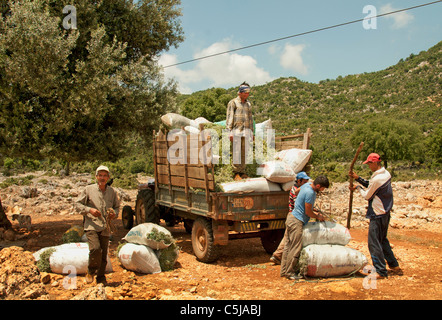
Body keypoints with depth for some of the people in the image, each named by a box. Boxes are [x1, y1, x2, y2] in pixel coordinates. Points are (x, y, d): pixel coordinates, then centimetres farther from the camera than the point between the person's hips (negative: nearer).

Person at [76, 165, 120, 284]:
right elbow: (78, 204, 7)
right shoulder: (88, 189, 4)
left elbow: (117, 206, 22)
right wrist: (89, 210, -10)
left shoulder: (112, 191, 12)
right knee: (95, 249, -20)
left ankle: (101, 277, 23)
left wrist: (114, 213, 0)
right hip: (91, 225, -3)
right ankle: (91, 272, 6)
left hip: (105, 227, 3)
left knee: (104, 253, 5)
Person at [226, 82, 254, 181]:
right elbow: (229, 118, -3)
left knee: (244, 153, 4)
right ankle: (236, 173, -1)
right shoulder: (233, 102, 1)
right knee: (237, 152, -6)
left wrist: (251, 131, 19)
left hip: (246, 131, 5)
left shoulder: (248, 103, 18)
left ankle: (242, 172, 11)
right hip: (237, 130, -5)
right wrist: (230, 132, -10)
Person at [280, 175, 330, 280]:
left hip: (292, 217, 10)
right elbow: (308, 212, -16)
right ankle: (290, 272, 7)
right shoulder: (310, 193, -22)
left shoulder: (307, 185, 8)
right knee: (295, 248, -2)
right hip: (297, 222, -10)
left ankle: (284, 270, 22)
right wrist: (318, 217, 2)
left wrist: (315, 213, 17)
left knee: (289, 245, 14)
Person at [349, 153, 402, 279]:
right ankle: (394, 266, 28)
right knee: (382, 240, 21)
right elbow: (371, 186, 15)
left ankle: (381, 271, 1)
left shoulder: (377, 178, -23)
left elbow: (367, 195, -10)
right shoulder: (386, 173, 6)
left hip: (378, 215, -10)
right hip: (386, 212, 10)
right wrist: (357, 178, 13)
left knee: (374, 242, -3)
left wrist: (358, 187, 6)